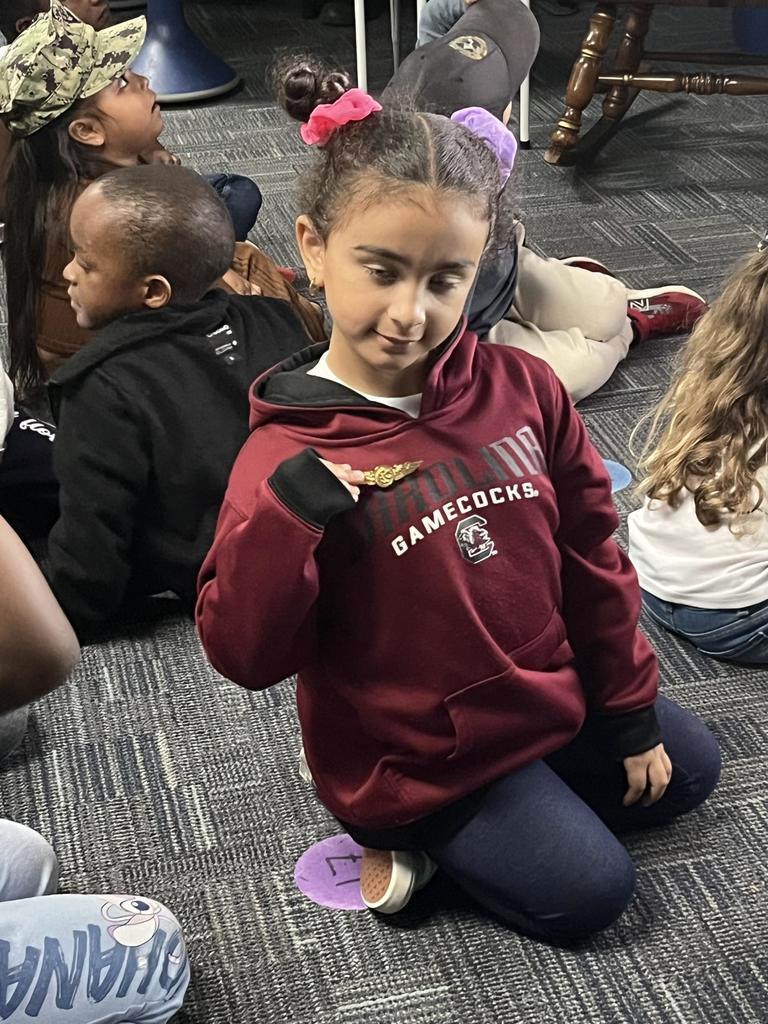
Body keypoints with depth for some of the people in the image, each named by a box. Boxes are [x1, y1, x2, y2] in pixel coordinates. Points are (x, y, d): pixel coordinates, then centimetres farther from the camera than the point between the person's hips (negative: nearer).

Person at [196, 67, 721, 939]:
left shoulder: (520, 389, -10)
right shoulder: (289, 450, -21)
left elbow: (588, 551, 1)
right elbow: (244, 654, -21)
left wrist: (632, 710, 8)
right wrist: (287, 511, -36)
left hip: (553, 699, 6)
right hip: (418, 758, -5)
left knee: (685, 768, 19)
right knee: (586, 891, -8)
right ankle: (412, 829, 11)